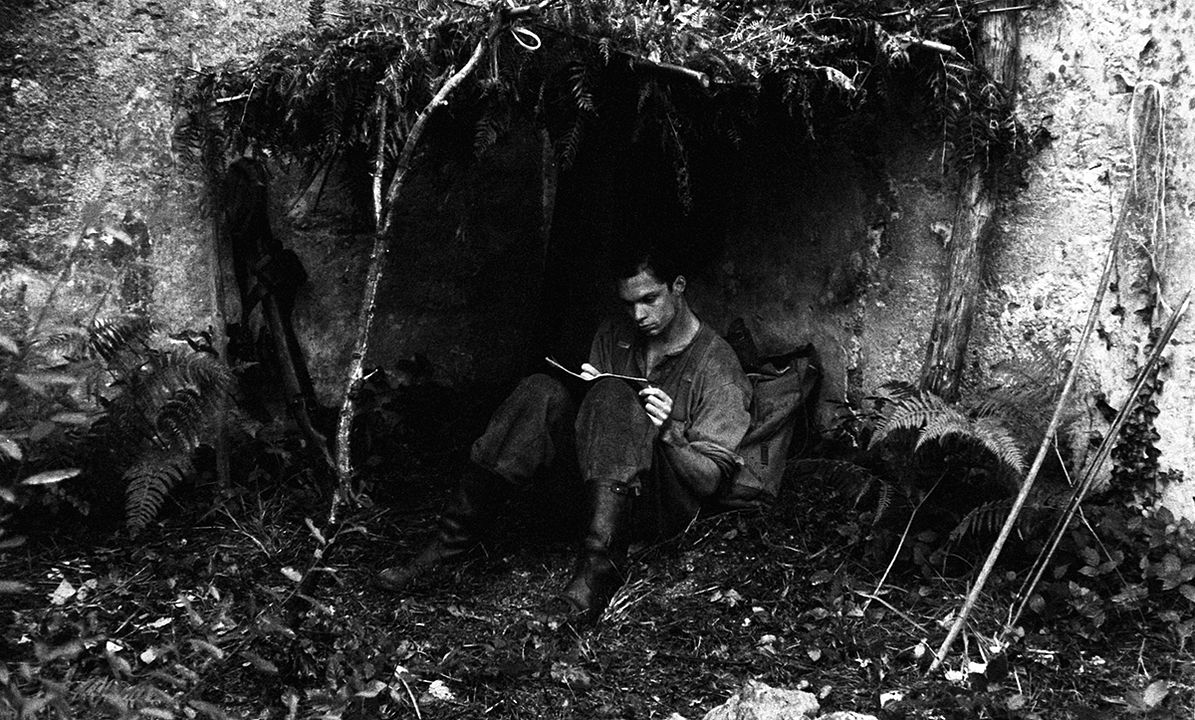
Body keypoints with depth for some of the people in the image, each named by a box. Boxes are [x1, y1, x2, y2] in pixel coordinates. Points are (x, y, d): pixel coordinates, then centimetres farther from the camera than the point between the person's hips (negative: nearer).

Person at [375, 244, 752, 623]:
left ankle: (600, 561, -40)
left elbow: (712, 479, -9)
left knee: (613, 395, -30)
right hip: (601, 496, 5)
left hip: (665, 511, -5)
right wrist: (590, 393, -9)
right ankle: (455, 537, -18)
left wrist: (669, 434, -27)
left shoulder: (717, 365, -8)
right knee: (542, 392, -19)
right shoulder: (614, 336, 8)